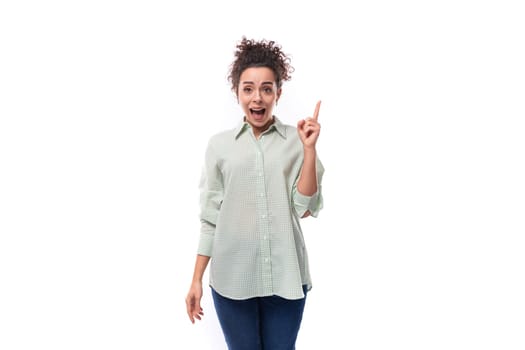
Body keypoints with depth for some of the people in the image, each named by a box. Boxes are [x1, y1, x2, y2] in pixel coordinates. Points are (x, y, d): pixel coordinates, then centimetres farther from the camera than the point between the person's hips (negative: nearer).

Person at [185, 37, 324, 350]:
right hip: (231, 279, 1)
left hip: (285, 277, 0)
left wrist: (309, 148, -11)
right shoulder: (219, 145, 2)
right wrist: (197, 279, 4)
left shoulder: (296, 141, 0)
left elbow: (307, 208, -6)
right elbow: (211, 218, 4)